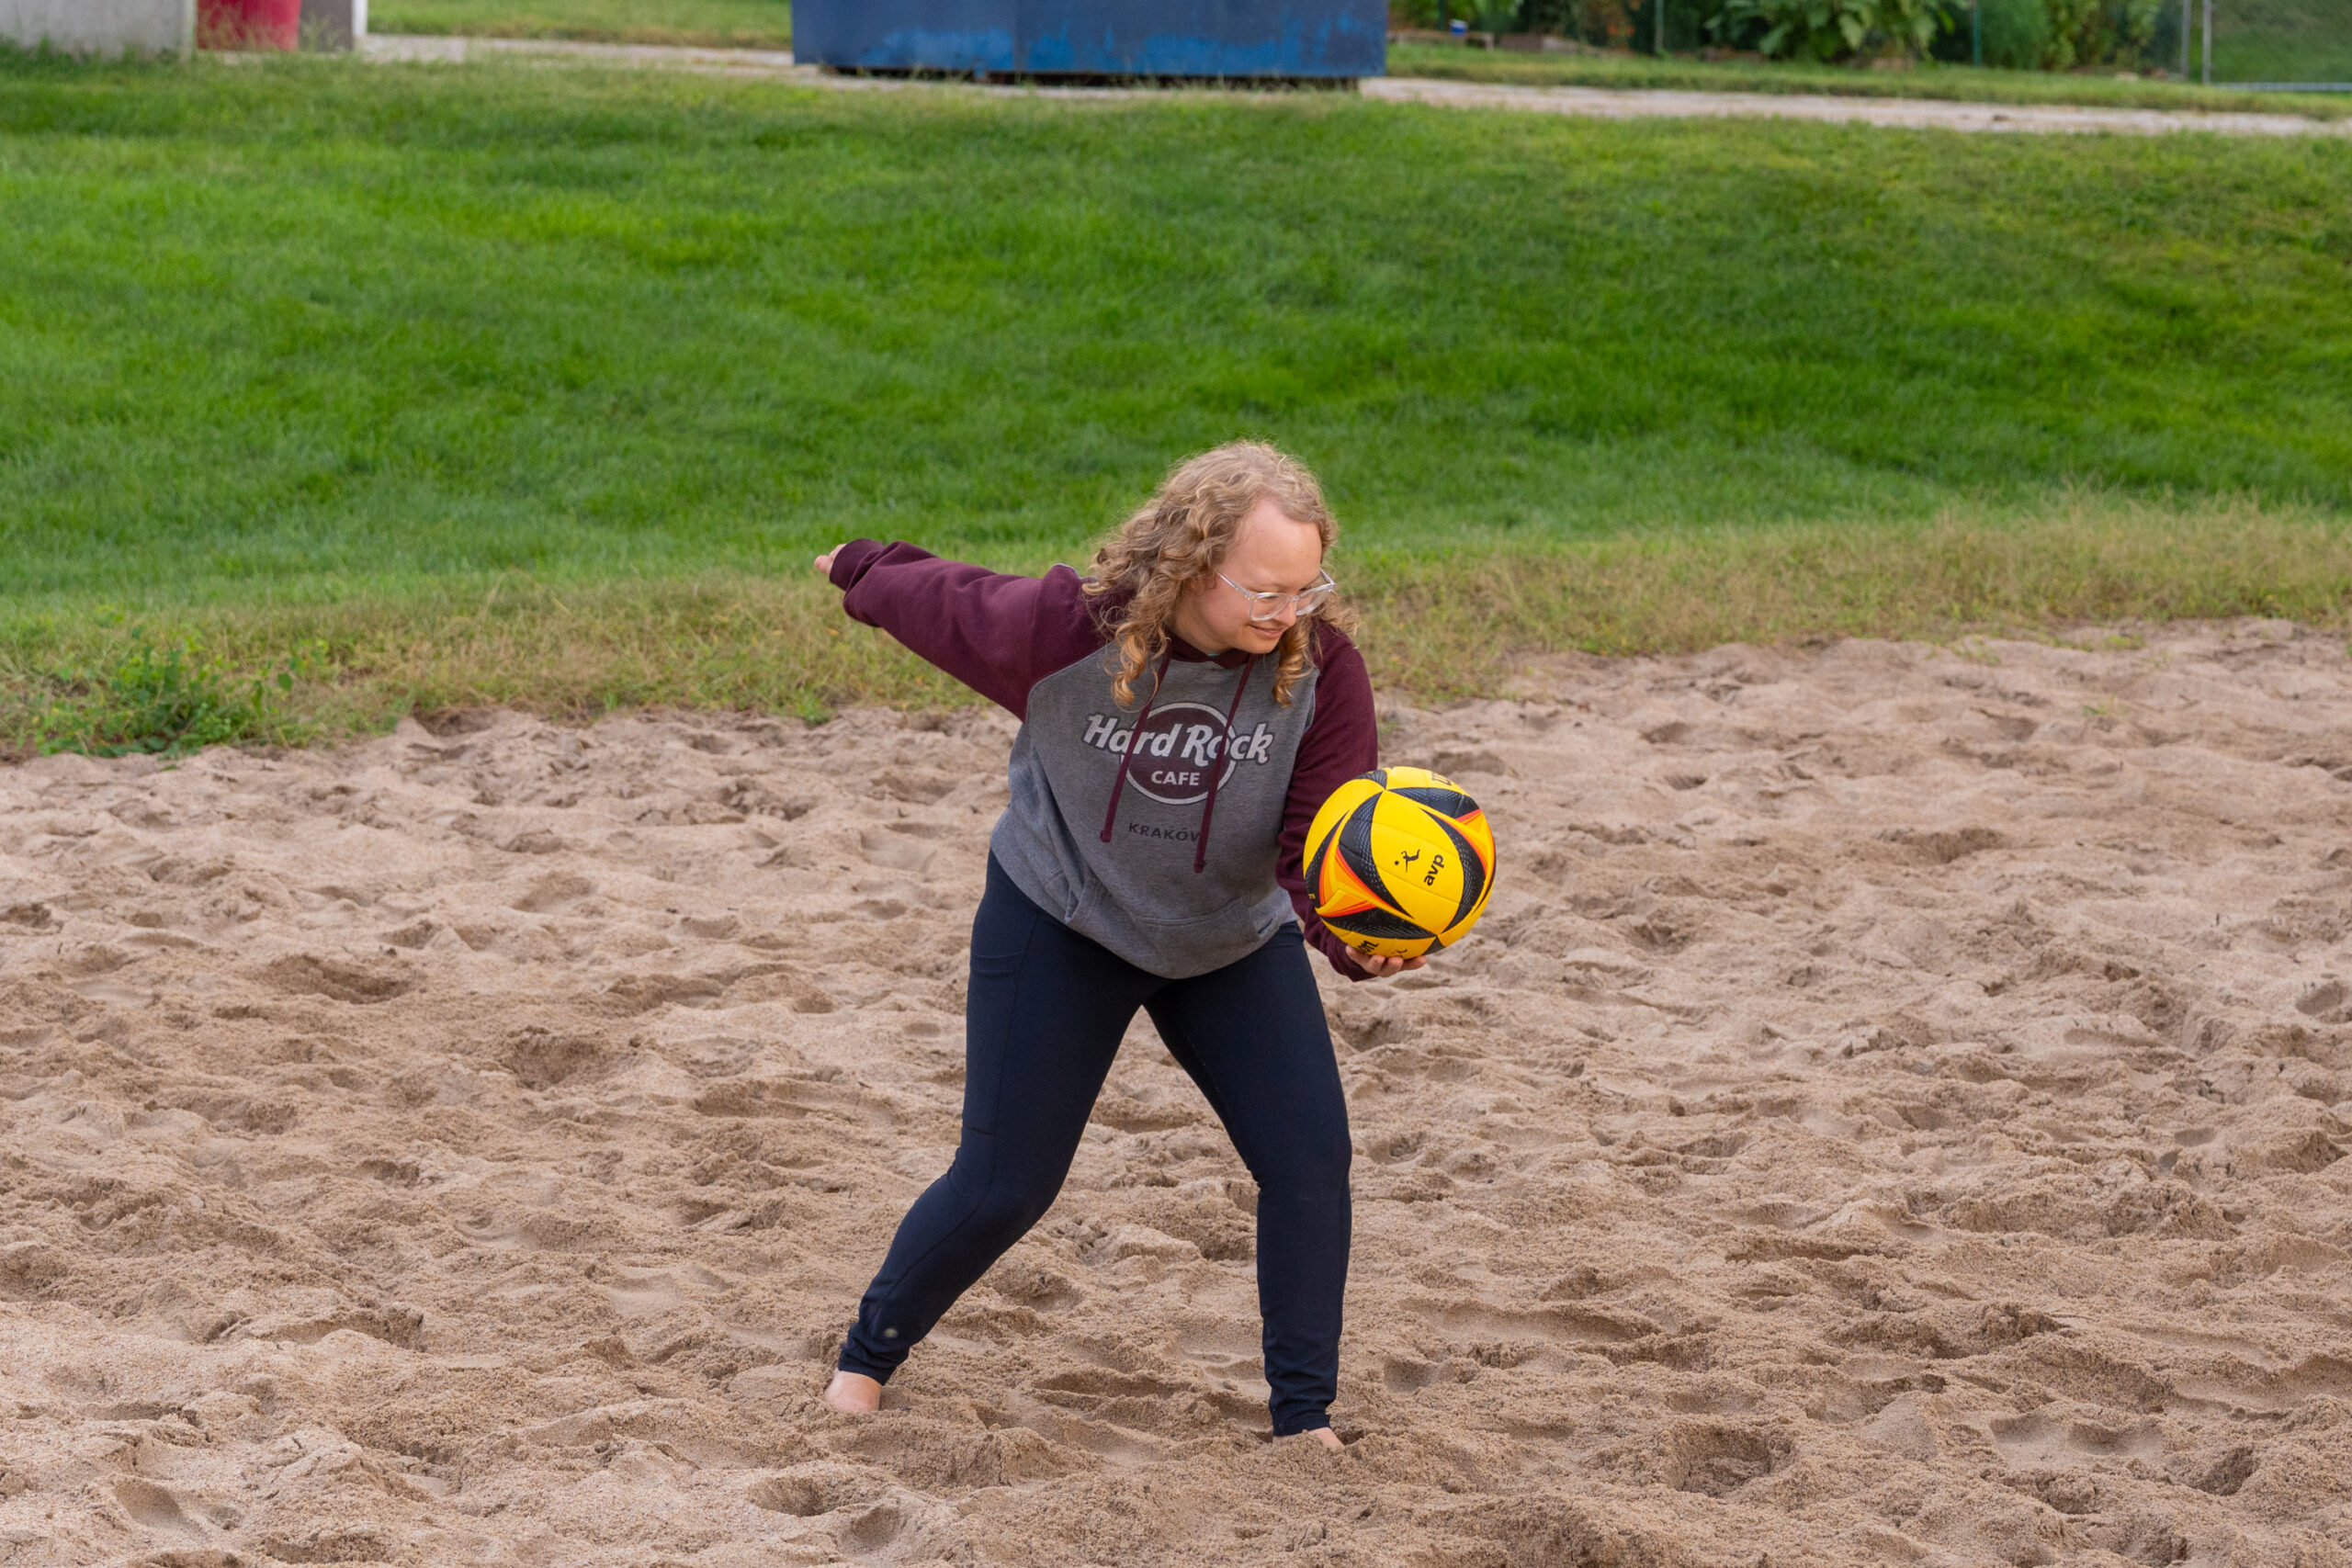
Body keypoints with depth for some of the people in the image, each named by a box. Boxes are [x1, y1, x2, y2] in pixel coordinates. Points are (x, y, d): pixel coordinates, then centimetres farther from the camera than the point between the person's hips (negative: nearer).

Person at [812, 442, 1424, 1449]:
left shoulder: (1319, 661, -27)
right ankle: (867, 1356, 25)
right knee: (1003, 1185, -1)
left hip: (1235, 941, 2)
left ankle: (1306, 1419, 5)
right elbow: (939, 600, -10)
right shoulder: (1064, 631, -31)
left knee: (1310, 1155, -10)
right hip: (1062, 923, -2)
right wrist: (863, 572, 11)